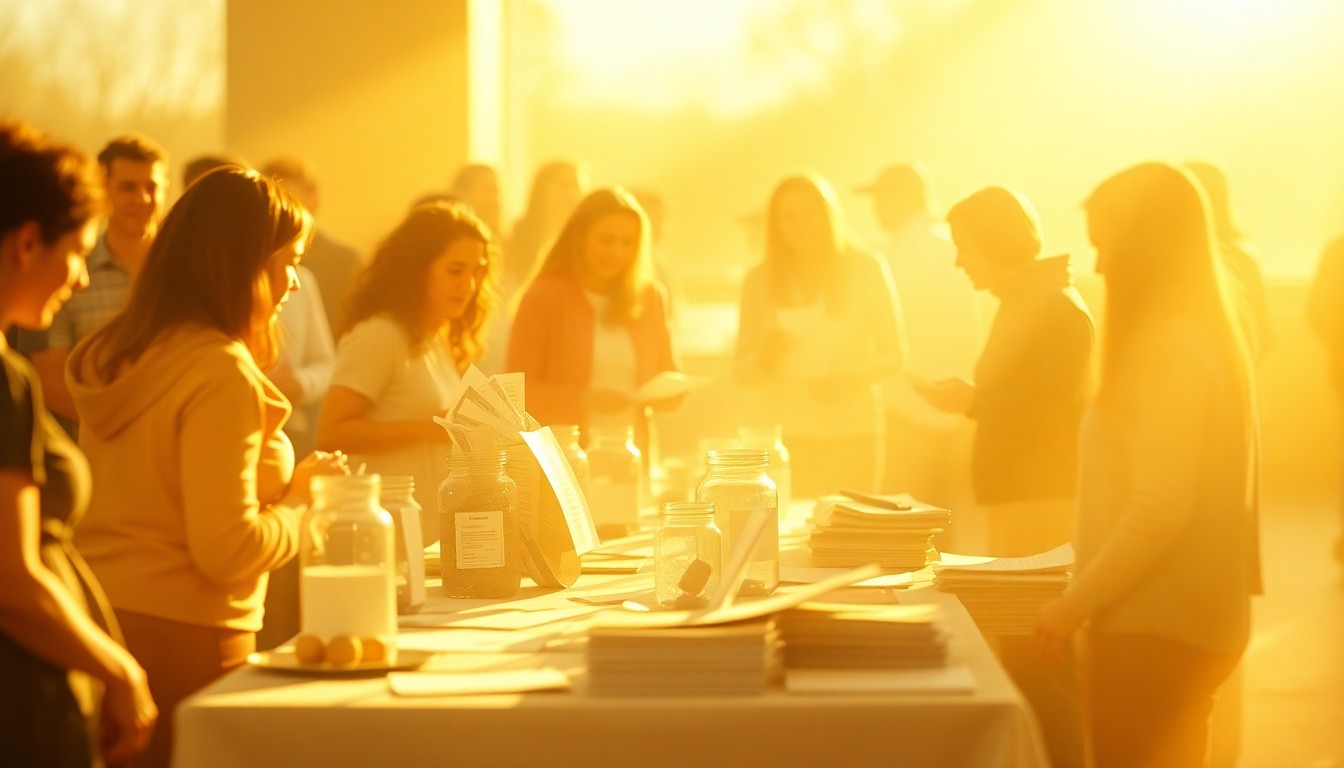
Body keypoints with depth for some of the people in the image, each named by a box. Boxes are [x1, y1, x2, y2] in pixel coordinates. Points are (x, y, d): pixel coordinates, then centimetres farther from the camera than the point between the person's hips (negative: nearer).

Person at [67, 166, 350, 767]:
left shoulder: (111, 353, 8)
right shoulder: (222, 374, -17)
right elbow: (226, 550, -20)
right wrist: (302, 501, -3)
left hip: (93, 625, 8)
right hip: (180, 636, -8)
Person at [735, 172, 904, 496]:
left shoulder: (865, 270, 4)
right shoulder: (760, 280, 7)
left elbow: (894, 353, 5)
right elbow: (744, 372, 9)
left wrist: (850, 378, -13)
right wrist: (763, 358, -13)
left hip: (853, 434, -1)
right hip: (784, 435, 1)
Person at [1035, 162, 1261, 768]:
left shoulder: (1168, 347, -17)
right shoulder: (1206, 335, 13)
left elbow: (1159, 509, -23)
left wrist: (1077, 602, -15)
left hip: (1157, 626, -10)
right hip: (1183, 616, 10)